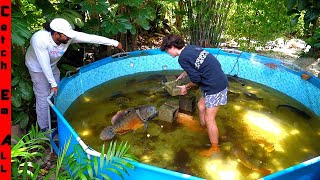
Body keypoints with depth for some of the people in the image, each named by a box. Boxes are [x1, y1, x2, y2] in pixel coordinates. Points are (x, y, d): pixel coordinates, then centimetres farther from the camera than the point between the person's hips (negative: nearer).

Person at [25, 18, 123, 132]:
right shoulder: (39, 40, -39)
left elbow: (91, 38, -29)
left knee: (57, 93, 10)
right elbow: (44, 65, -34)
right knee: (44, 97, -4)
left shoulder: (68, 36, -28)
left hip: (52, 66, 5)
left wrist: (115, 43, -27)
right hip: (38, 67, -5)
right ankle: (44, 128, 13)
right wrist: (53, 84, -30)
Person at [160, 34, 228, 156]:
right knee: (201, 105, 26)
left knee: (209, 119, 1)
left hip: (215, 86, -10)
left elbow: (196, 79, -13)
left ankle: (215, 148, 17)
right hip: (219, 80, 10)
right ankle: (203, 129, 48)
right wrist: (180, 77, 37)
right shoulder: (190, 48, 10)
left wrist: (186, 87, 5)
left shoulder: (183, 58, -16)